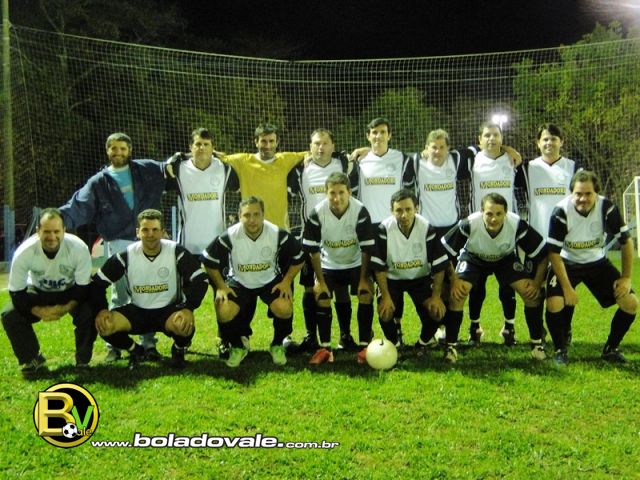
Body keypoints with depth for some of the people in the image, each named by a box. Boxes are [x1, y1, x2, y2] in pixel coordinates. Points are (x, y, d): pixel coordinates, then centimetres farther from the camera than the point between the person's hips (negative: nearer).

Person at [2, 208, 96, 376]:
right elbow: (16, 293, -20)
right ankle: (32, 359, 4)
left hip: (71, 291, -1)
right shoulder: (23, 252, -29)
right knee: (10, 315, -21)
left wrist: (65, 309, -35)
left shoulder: (79, 248, -32)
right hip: (38, 292, 1)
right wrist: (39, 311, -33)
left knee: (90, 313, -30)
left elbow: (84, 288, -22)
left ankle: (83, 360, -3)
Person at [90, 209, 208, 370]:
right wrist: (101, 310, -20)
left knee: (185, 326, -36)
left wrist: (188, 308, -30)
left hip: (169, 310, -2)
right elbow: (98, 282, -3)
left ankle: (178, 350, 4)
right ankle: (135, 351, 8)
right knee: (103, 325, -24)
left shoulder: (176, 252, -13)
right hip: (137, 311, 2)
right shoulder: (126, 255, -8)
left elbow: (200, 280, -15)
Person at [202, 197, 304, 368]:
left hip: (270, 281, 0)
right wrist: (221, 286, -9)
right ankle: (238, 347, 7)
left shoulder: (278, 234, -20)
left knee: (284, 309, -28)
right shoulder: (229, 236, -23)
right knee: (224, 313, -26)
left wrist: (287, 282, -11)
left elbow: (298, 258, -4)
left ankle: (277, 346, 5)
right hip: (239, 282, 0)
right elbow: (209, 260, -8)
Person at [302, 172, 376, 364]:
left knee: (366, 294, -17)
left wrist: (363, 279, -17)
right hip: (329, 264, 1)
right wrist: (320, 281, -14)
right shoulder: (317, 213, -24)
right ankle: (325, 348, -5)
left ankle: (364, 346, -8)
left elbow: (367, 249, -18)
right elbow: (313, 249, -15)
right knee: (322, 296, -14)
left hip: (356, 263, -1)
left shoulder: (360, 211, -27)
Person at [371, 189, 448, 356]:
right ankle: (394, 345, 9)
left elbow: (439, 264, -13)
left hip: (420, 277, 1)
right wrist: (385, 296, -20)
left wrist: (436, 296, -15)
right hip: (392, 278, -1)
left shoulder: (427, 228, -22)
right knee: (385, 313, -22)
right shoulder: (384, 229, -25)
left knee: (436, 312, -18)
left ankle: (422, 345, 11)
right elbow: (379, 266, -17)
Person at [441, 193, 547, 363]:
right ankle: (450, 346, -7)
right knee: (456, 294, -24)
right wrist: (453, 280, -23)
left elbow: (542, 253, -19)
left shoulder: (517, 225, -33)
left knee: (532, 293, -16)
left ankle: (537, 344, 4)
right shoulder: (469, 224, -36)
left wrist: (537, 282, -19)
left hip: (506, 258, 1)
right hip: (473, 258, -1)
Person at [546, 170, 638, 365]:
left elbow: (626, 241, -6)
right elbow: (554, 253, -20)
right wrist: (567, 287, -22)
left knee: (631, 303, -9)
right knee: (554, 305, -27)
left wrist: (626, 277, -8)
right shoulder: (561, 212, -26)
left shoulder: (607, 208, -20)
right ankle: (560, 350, 0)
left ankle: (611, 349, 13)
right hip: (567, 264, -3)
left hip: (598, 263, 3)